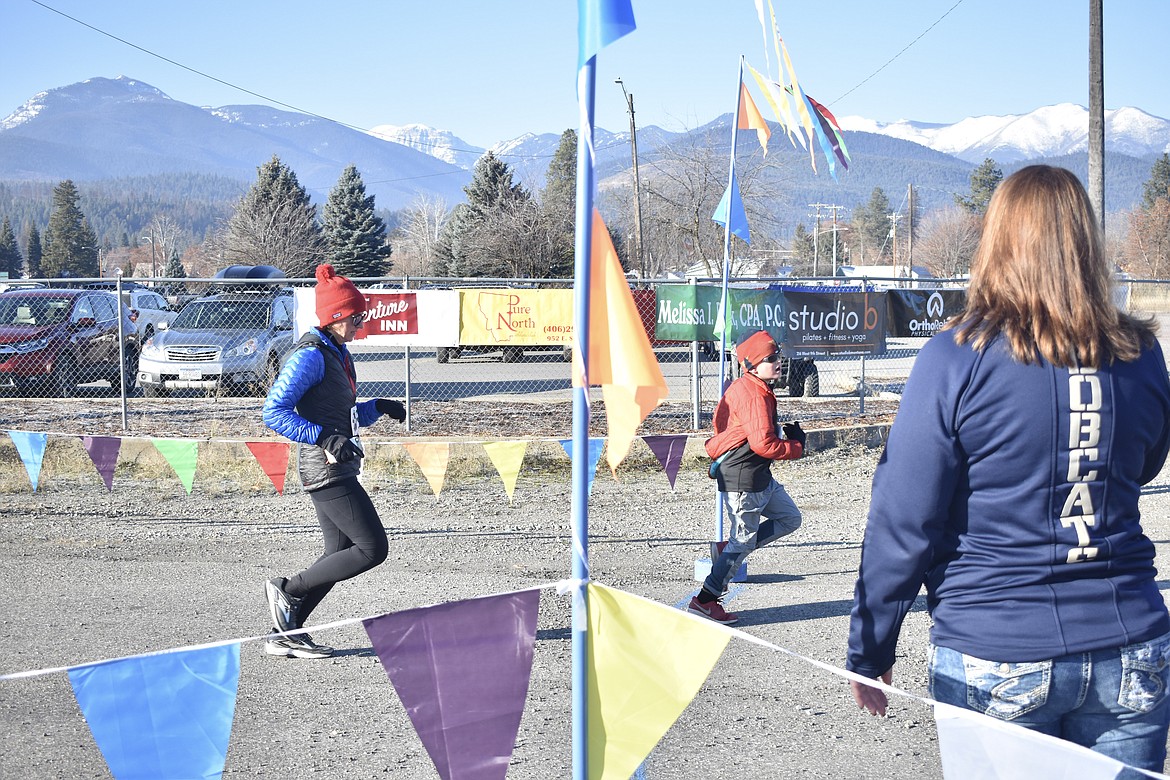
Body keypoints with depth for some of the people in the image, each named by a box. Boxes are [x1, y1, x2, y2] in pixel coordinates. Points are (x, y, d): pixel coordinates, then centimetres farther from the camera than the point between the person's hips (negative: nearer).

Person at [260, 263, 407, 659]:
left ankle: (285, 634, 15)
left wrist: (377, 407, 11)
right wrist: (325, 437, -26)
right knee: (373, 548, -10)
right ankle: (286, 589, 2)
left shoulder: (337, 353, 17)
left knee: (341, 553, 10)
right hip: (325, 468, -10)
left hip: (338, 467, 10)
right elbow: (274, 412, -19)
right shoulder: (311, 355, -13)